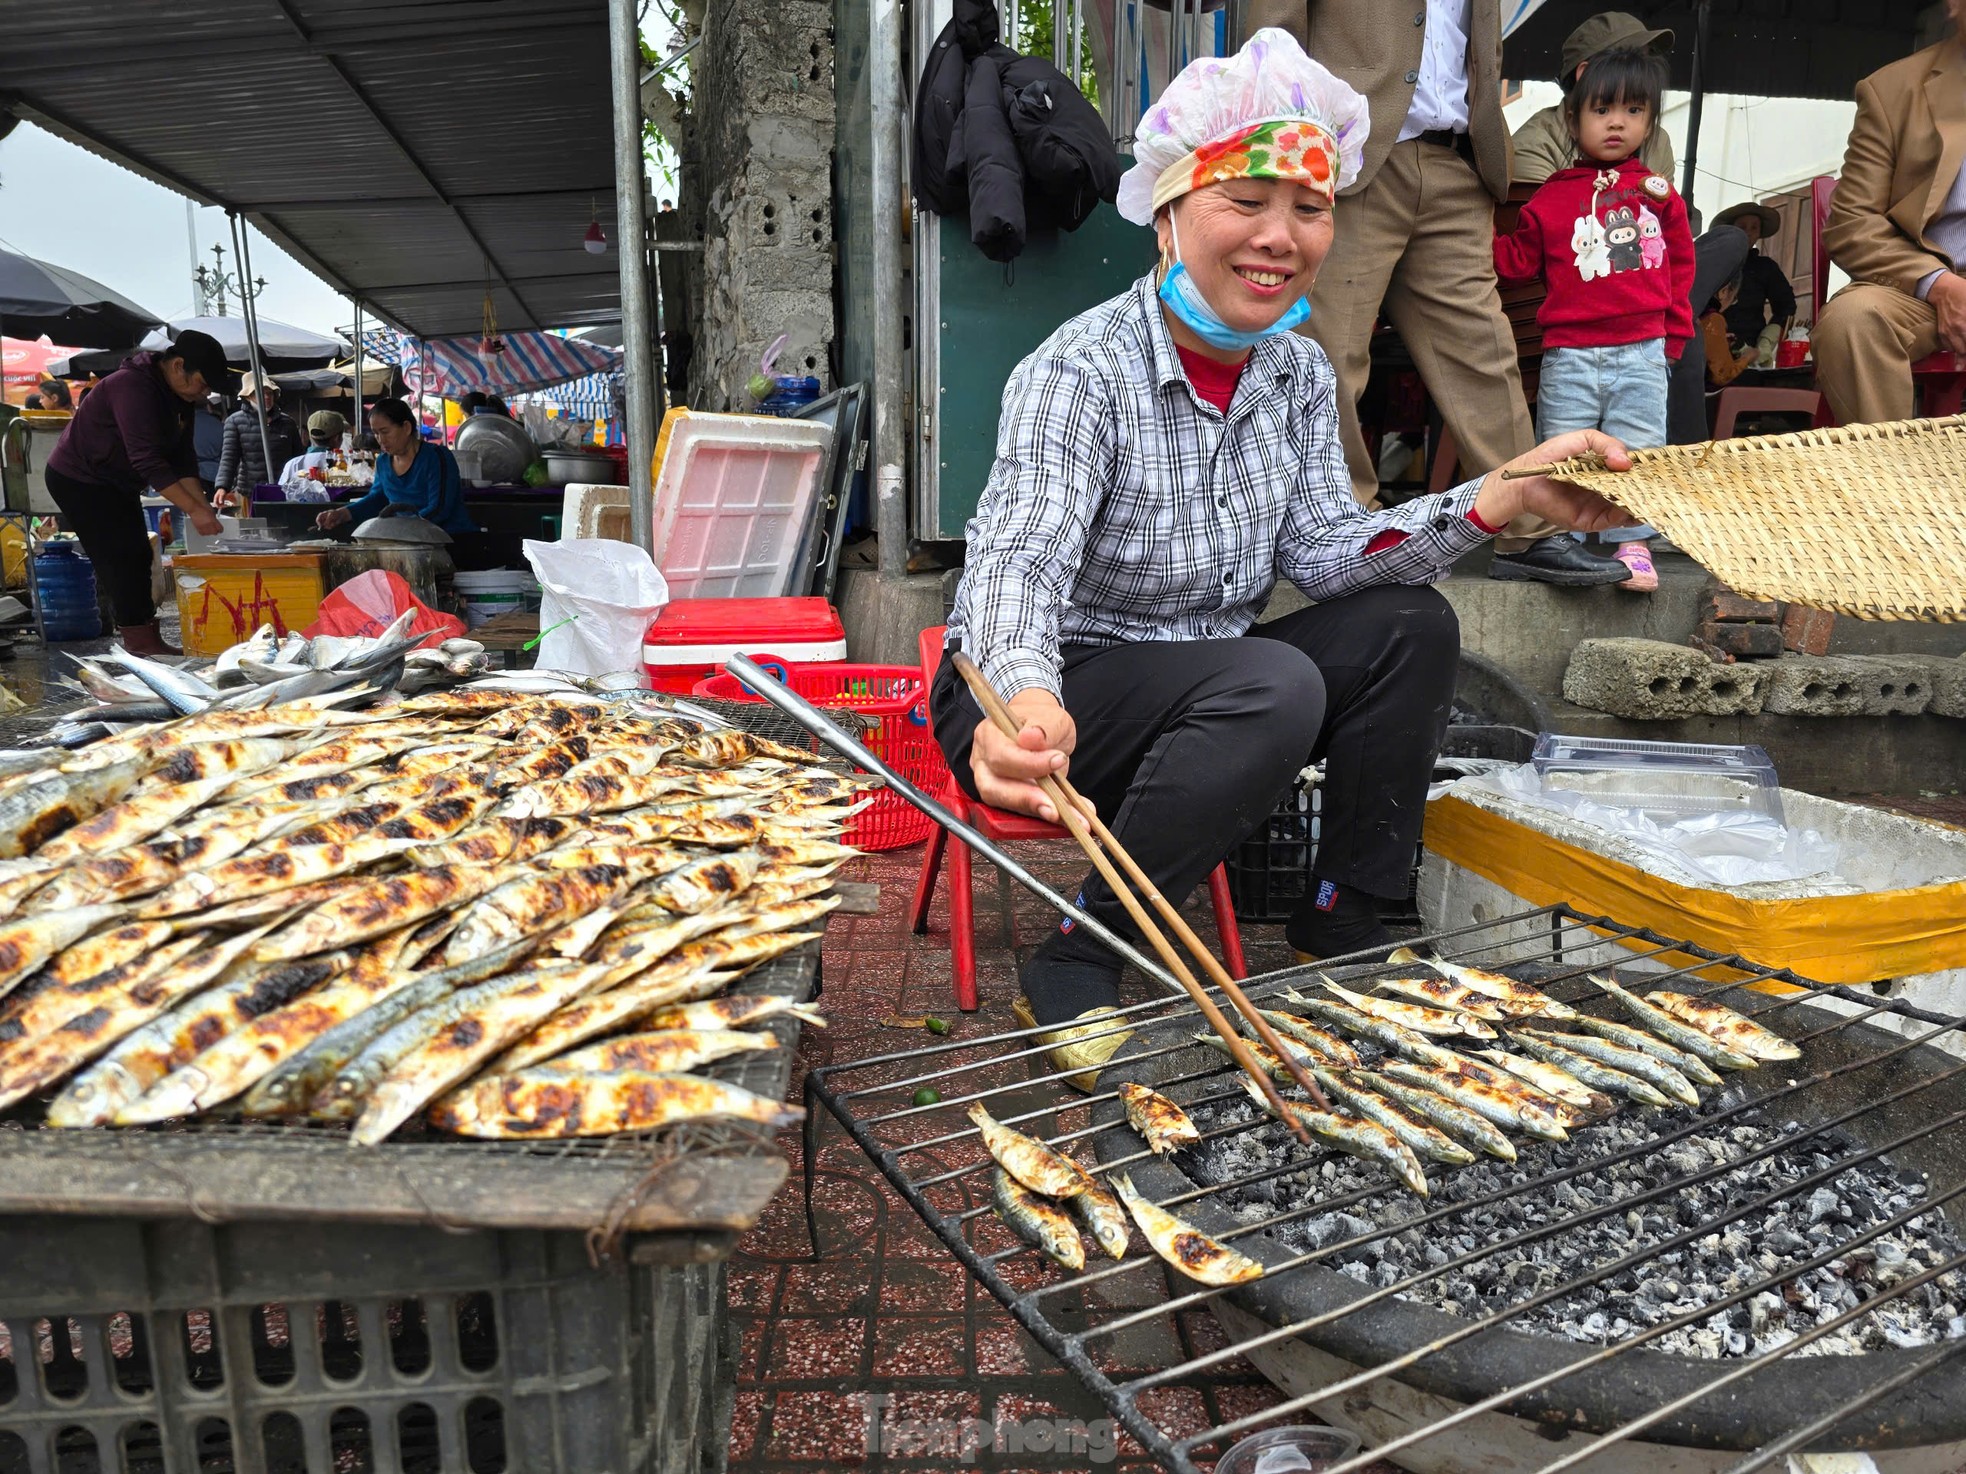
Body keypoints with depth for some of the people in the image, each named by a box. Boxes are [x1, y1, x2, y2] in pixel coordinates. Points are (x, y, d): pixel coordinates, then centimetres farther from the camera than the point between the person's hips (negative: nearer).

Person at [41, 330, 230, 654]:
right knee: (121, 557, -13)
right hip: (78, 479, -9)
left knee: (136, 556, 7)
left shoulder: (178, 396, 0)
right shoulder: (133, 387, -28)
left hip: (116, 482, 9)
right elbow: (147, 460, -35)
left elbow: (183, 458, -1)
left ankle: (142, 633, 12)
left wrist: (204, 506, -12)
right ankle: (140, 638, -10)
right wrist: (194, 509, -37)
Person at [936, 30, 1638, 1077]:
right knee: (1272, 685, -31)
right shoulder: (1082, 373, -19)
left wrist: (1502, 498, -23)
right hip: (1038, 699, -6)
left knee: (1410, 625, -8)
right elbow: (1019, 564, -32)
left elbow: (1324, 548, -7)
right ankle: (1073, 969, -19)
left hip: (1205, 695, 7)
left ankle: (1340, 921, 4)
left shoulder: (1301, 374, 2)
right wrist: (1025, 702, -54)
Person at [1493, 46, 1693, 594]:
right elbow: (1521, 260, 10)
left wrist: (1675, 330, 13)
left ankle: (1632, 542, 12)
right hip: (1570, 353, -1)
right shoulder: (1553, 196, 6)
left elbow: (1680, 263, 17)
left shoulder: (1658, 192, 11)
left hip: (1642, 352, 1)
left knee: (1637, 452, 3)